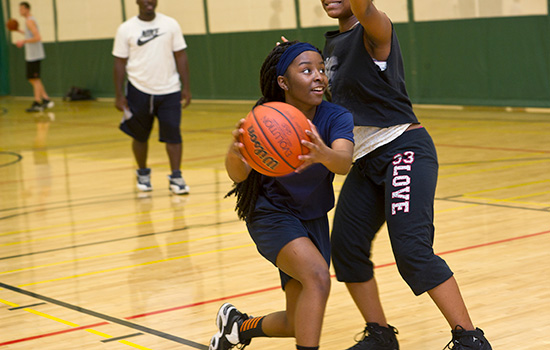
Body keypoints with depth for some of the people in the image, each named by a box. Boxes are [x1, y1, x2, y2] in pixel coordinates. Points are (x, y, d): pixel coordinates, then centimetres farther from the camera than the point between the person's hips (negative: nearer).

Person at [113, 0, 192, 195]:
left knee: (173, 134, -7)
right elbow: (120, 62, 2)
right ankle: (143, 174, 29)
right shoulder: (126, 29, -1)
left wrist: (186, 88, -2)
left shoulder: (170, 24, 2)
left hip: (169, 91, 0)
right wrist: (119, 95, -2)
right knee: (140, 136, 10)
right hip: (139, 90, 0)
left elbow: (180, 56, 4)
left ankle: (176, 178, 0)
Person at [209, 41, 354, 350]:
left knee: (299, 323, 6)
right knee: (318, 276, -31)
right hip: (271, 215, -4)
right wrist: (235, 154, -61)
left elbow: (345, 162, -39)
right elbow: (238, 174, -37)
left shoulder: (335, 118, -19)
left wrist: (324, 154, -63)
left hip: (313, 220, 4)